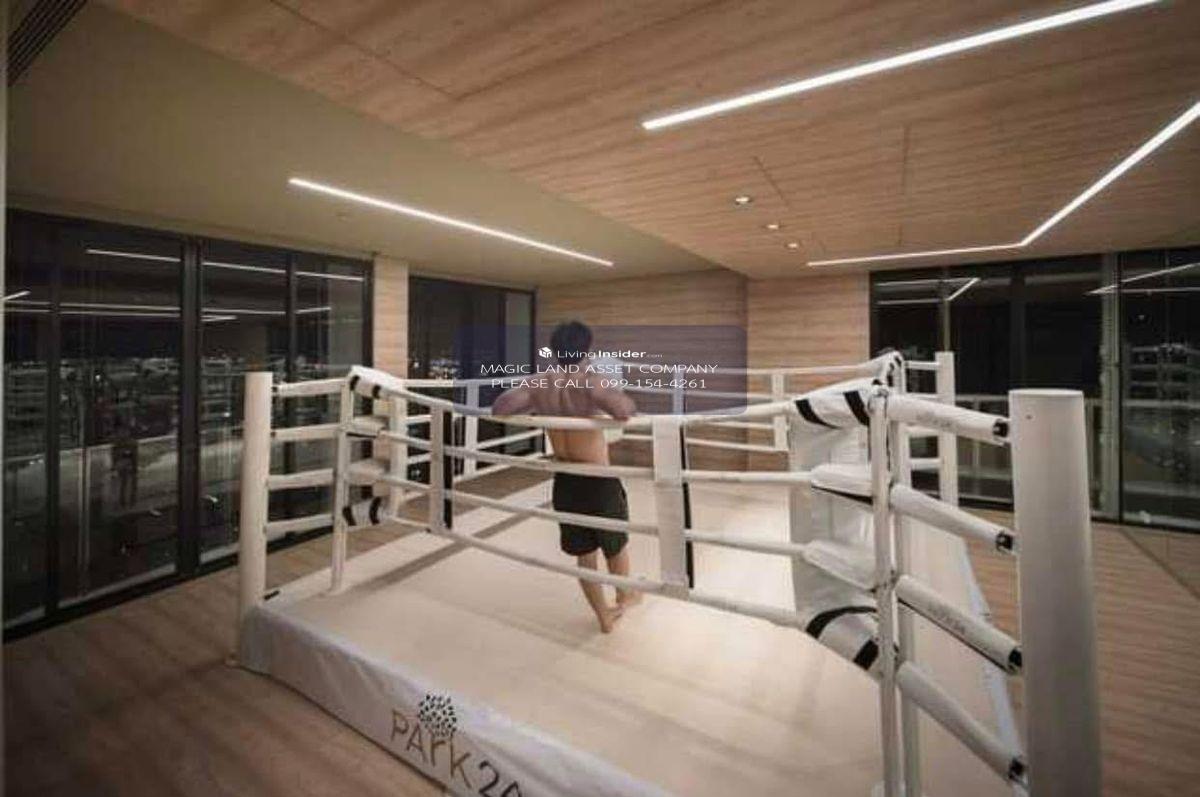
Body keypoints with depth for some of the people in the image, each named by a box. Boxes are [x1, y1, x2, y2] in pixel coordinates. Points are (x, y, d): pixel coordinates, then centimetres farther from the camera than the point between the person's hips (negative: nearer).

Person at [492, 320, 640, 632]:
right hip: (599, 483, -4)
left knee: (584, 553, 21)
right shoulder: (591, 382, -21)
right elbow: (622, 410, -38)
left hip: (564, 483, 5)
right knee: (616, 545, 24)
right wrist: (628, 405, -14)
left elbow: (500, 407, -10)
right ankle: (624, 597, 50)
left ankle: (604, 615, 39)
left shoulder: (540, 386, -5)